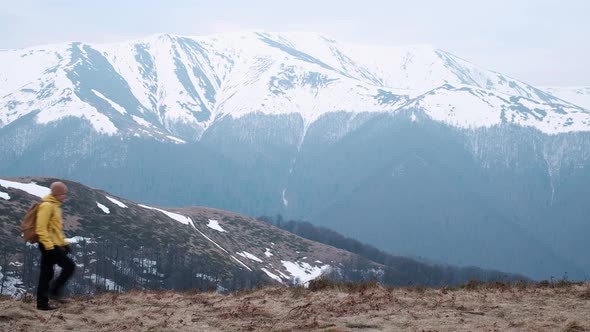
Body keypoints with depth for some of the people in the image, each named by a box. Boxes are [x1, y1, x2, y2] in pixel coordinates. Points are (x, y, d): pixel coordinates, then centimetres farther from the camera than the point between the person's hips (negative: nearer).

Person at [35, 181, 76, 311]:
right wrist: (49, 246, -23)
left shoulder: (55, 206, 18)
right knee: (69, 266, -8)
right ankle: (55, 291, -3)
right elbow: (41, 228, -20)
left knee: (46, 274, 10)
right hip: (50, 245, -10)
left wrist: (64, 243, 22)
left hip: (53, 245, 10)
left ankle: (42, 303, 12)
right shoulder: (47, 206, -14)